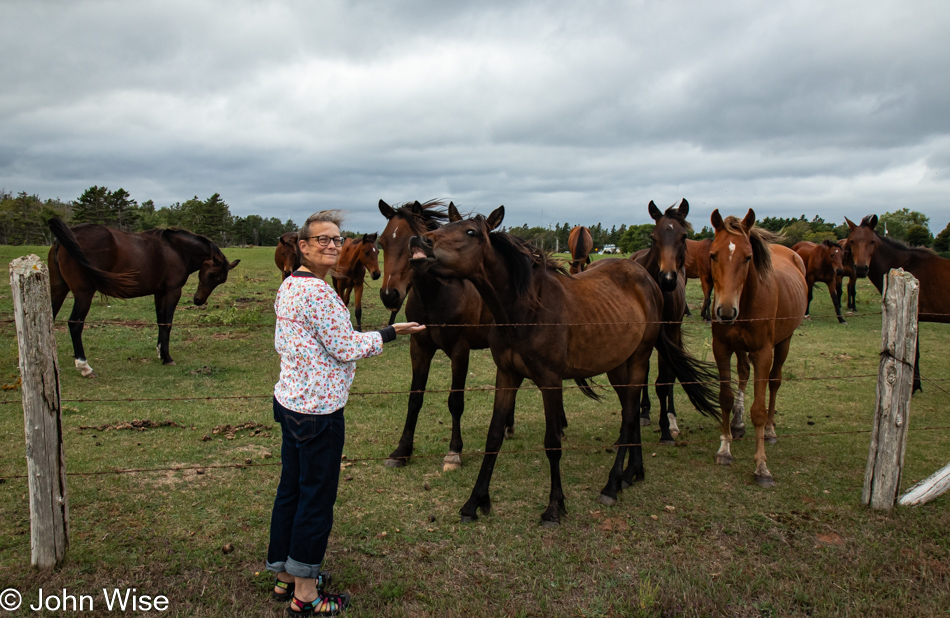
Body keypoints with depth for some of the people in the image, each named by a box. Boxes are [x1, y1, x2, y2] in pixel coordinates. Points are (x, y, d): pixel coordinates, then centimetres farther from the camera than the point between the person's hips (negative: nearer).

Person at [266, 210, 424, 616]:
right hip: (318, 411, -10)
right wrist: (390, 333, -6)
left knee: (290, 488, 19)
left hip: (289, 400, 10)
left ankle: (284, 575, 35)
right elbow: (346, 348, -18)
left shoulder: (289, 286, 9)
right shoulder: (319, 292, -21)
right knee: (317, 498, 3)